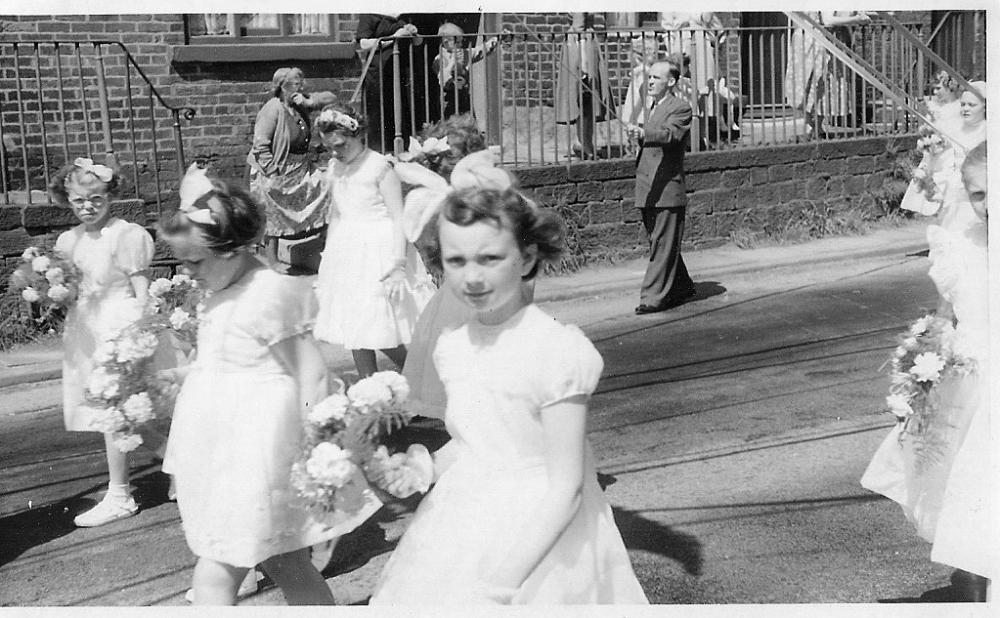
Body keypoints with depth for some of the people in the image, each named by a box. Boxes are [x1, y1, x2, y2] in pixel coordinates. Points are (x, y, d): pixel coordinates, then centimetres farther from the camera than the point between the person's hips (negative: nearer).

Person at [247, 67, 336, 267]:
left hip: (301, 168, 7)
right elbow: (260, 145, -21)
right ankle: (272, 263, 11)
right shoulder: (273, 109, -17)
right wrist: (273, 172, -23)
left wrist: (308, 102, -8)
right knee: (272, 220, 1)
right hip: (276, 173, -7)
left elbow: (331, 97, 9)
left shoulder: (300, 104, 4)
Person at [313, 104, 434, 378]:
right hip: (347, 253, 7)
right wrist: (328, 258, 18)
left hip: (379, 251, -6)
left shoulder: (380, 167, -11)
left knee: (383, 332, -8)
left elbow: (399, 218, -14)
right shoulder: (333, 169, 9)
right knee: (355, 331, 7)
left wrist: (398, 263, -21)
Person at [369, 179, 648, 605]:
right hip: (464, 534, 6)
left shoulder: (557, 350, -19)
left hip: (538, 535, -6)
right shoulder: (453, 349, 0)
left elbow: (565, 489, -18)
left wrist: (504, 581, -22)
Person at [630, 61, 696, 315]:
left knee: (664, 245, -7)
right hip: (647, 190, 9)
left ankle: (654, 297, -8)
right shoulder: (654, 108, 21)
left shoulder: (681, 108, -6)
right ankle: (682, 287, 27)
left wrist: (643, 134, -42)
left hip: (667, 189, -9)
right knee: (659, 243, 14)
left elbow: (670, 134, -25)